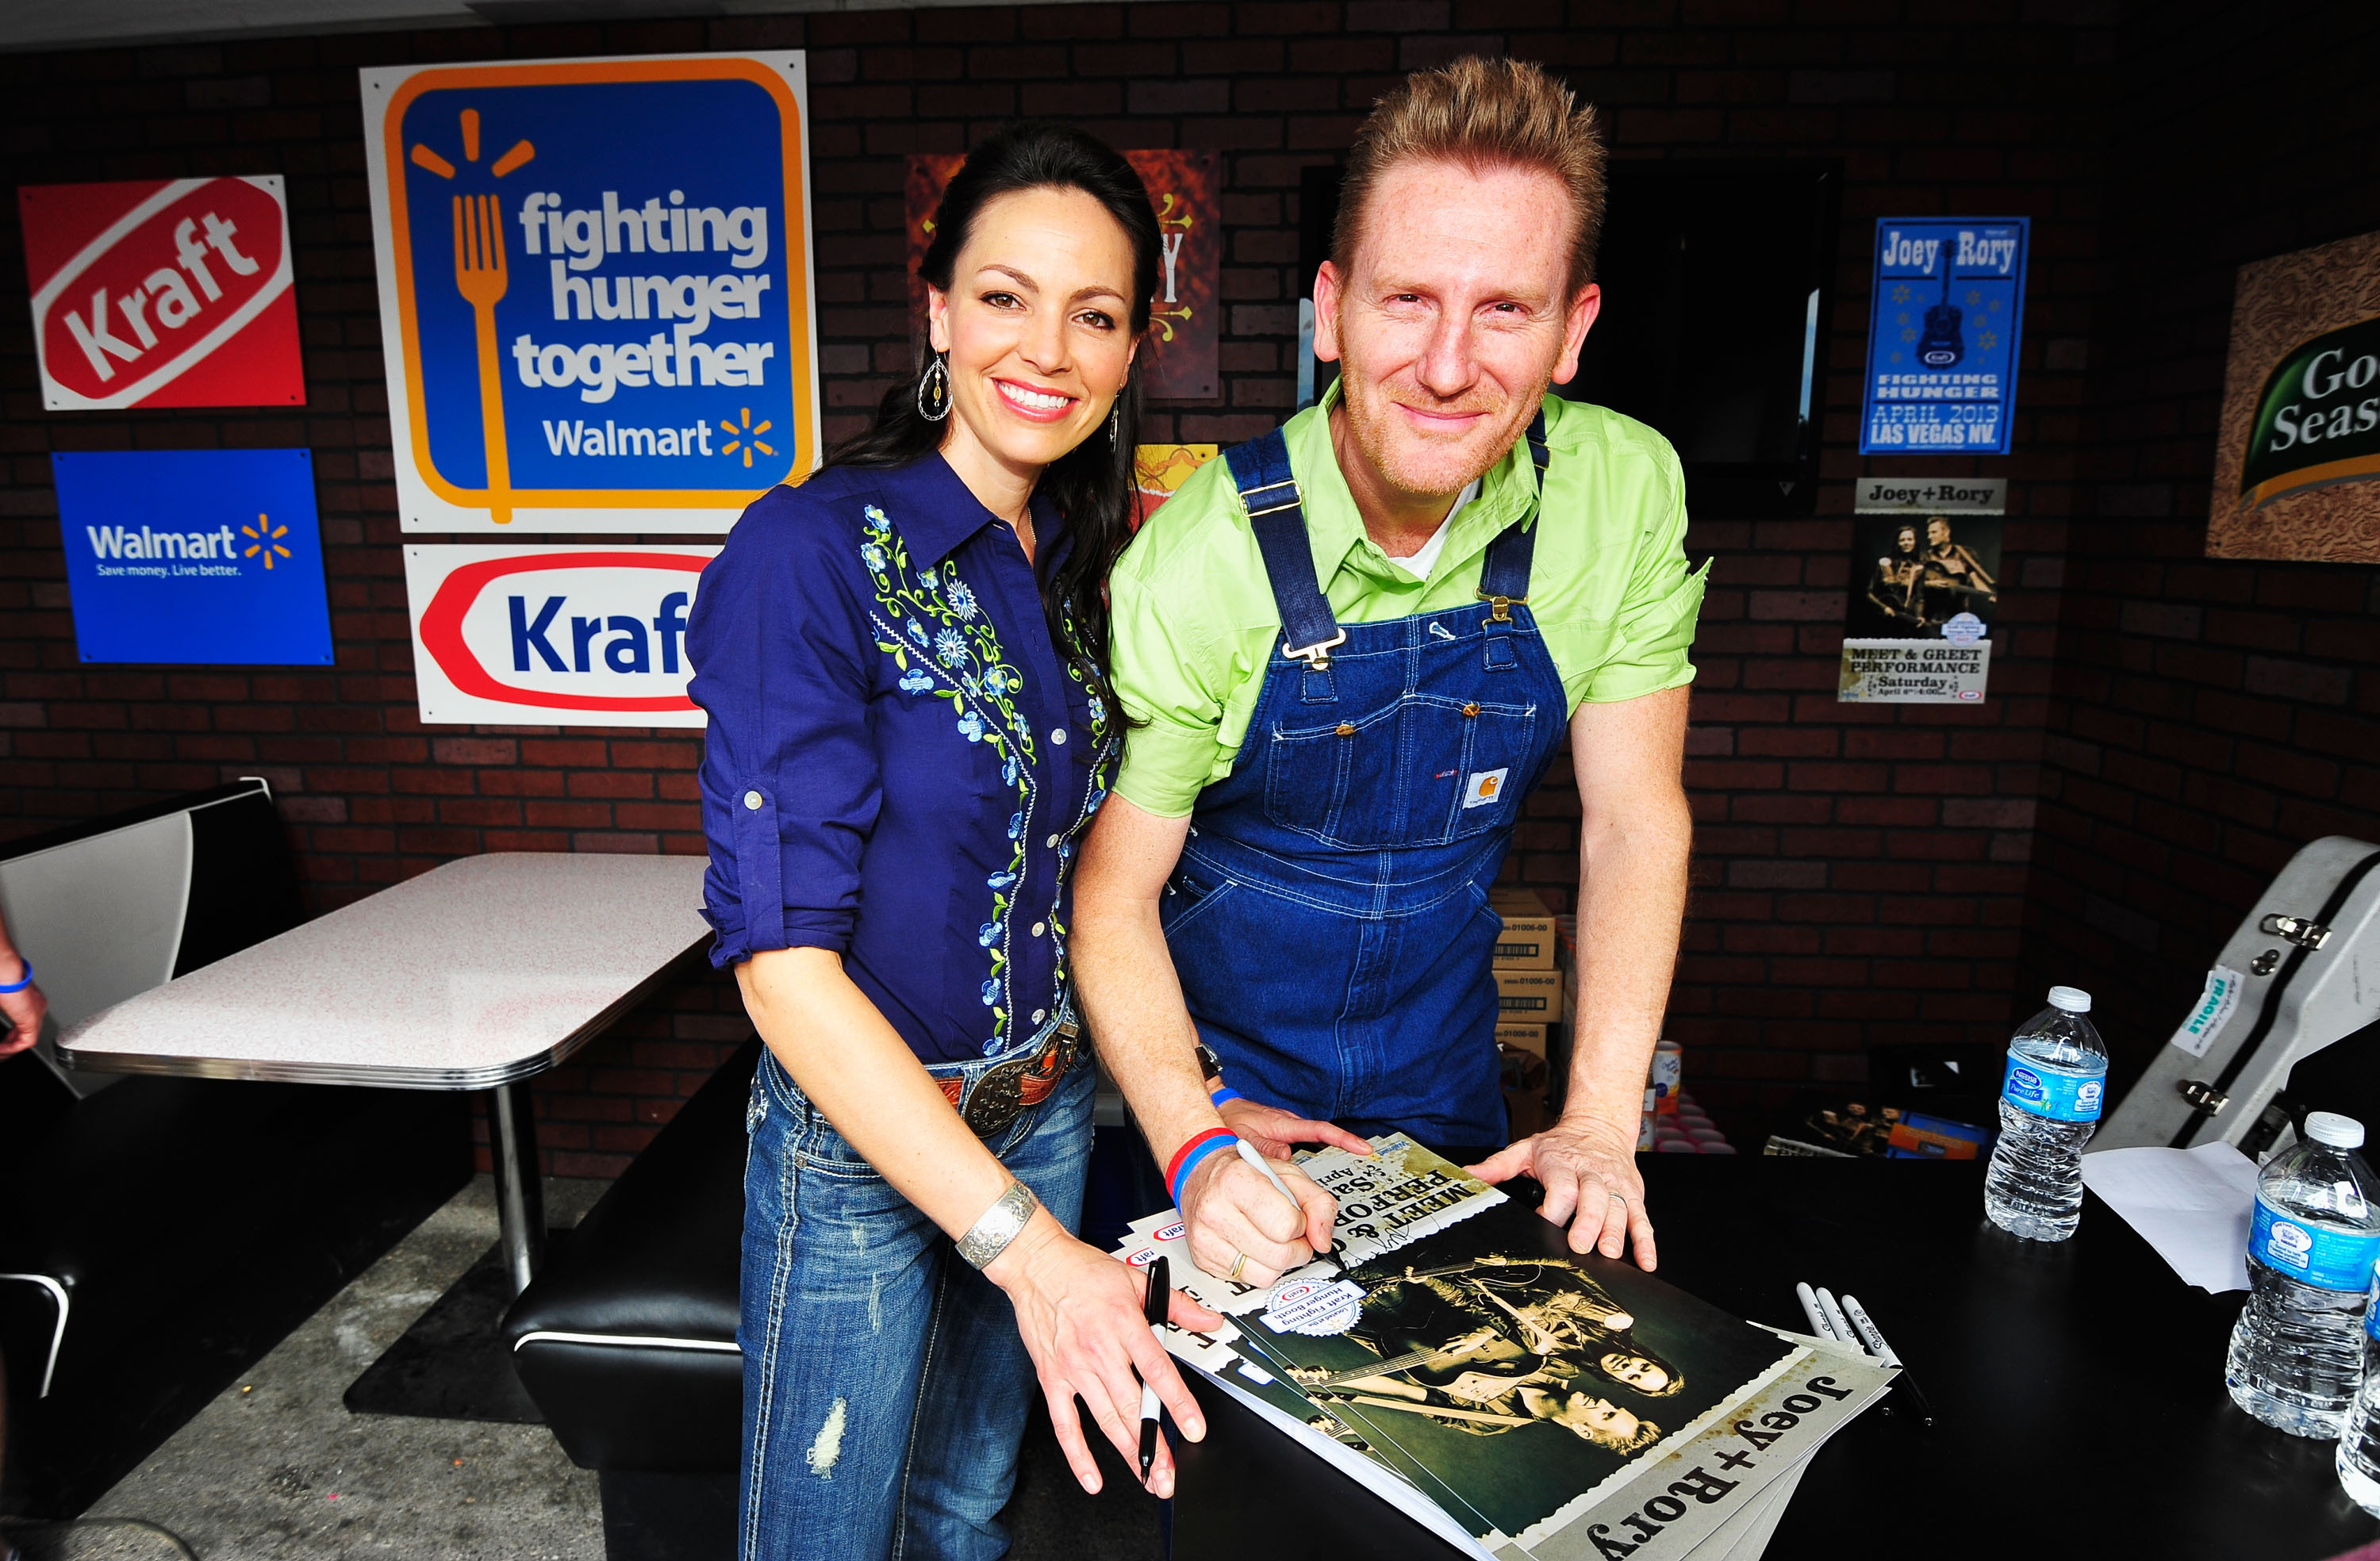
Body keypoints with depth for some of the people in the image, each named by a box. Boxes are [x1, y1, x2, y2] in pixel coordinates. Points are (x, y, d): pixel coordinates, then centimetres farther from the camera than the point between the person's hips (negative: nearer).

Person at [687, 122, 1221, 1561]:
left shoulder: (1078, 564, 1)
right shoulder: (810, 553, -21)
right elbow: (784, 957, -24)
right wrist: (1020, 1237, -27)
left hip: (1045, 1110, 6)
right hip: (860, 1135, -5)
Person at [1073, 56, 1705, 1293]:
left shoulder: (1628, 493, -16)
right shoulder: (1196, 562, -25)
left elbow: (1635, 816, -9)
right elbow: (1115, 893, -17)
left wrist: (1599, 1125, -12)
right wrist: (1198, 1147, -29)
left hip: (1442, 1074, 3)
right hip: (1211, 1069, -2)